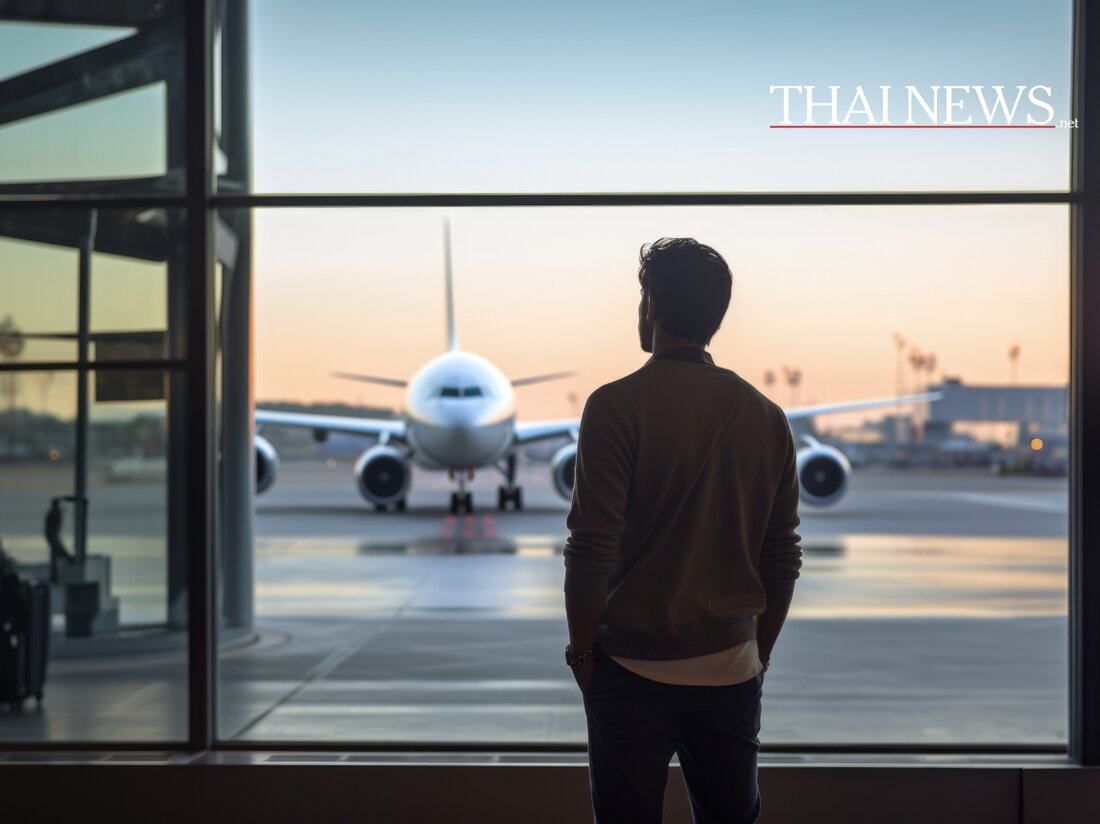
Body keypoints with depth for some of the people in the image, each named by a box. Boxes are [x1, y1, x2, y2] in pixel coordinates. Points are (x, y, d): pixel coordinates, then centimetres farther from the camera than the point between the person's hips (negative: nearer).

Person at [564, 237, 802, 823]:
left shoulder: (617, 406, -12)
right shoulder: (767, 417, 3)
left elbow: (591, 552, -15)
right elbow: (783, 559, 7)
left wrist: (580, 648, -2)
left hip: (636, 670, -4)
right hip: (732, 671, 4)